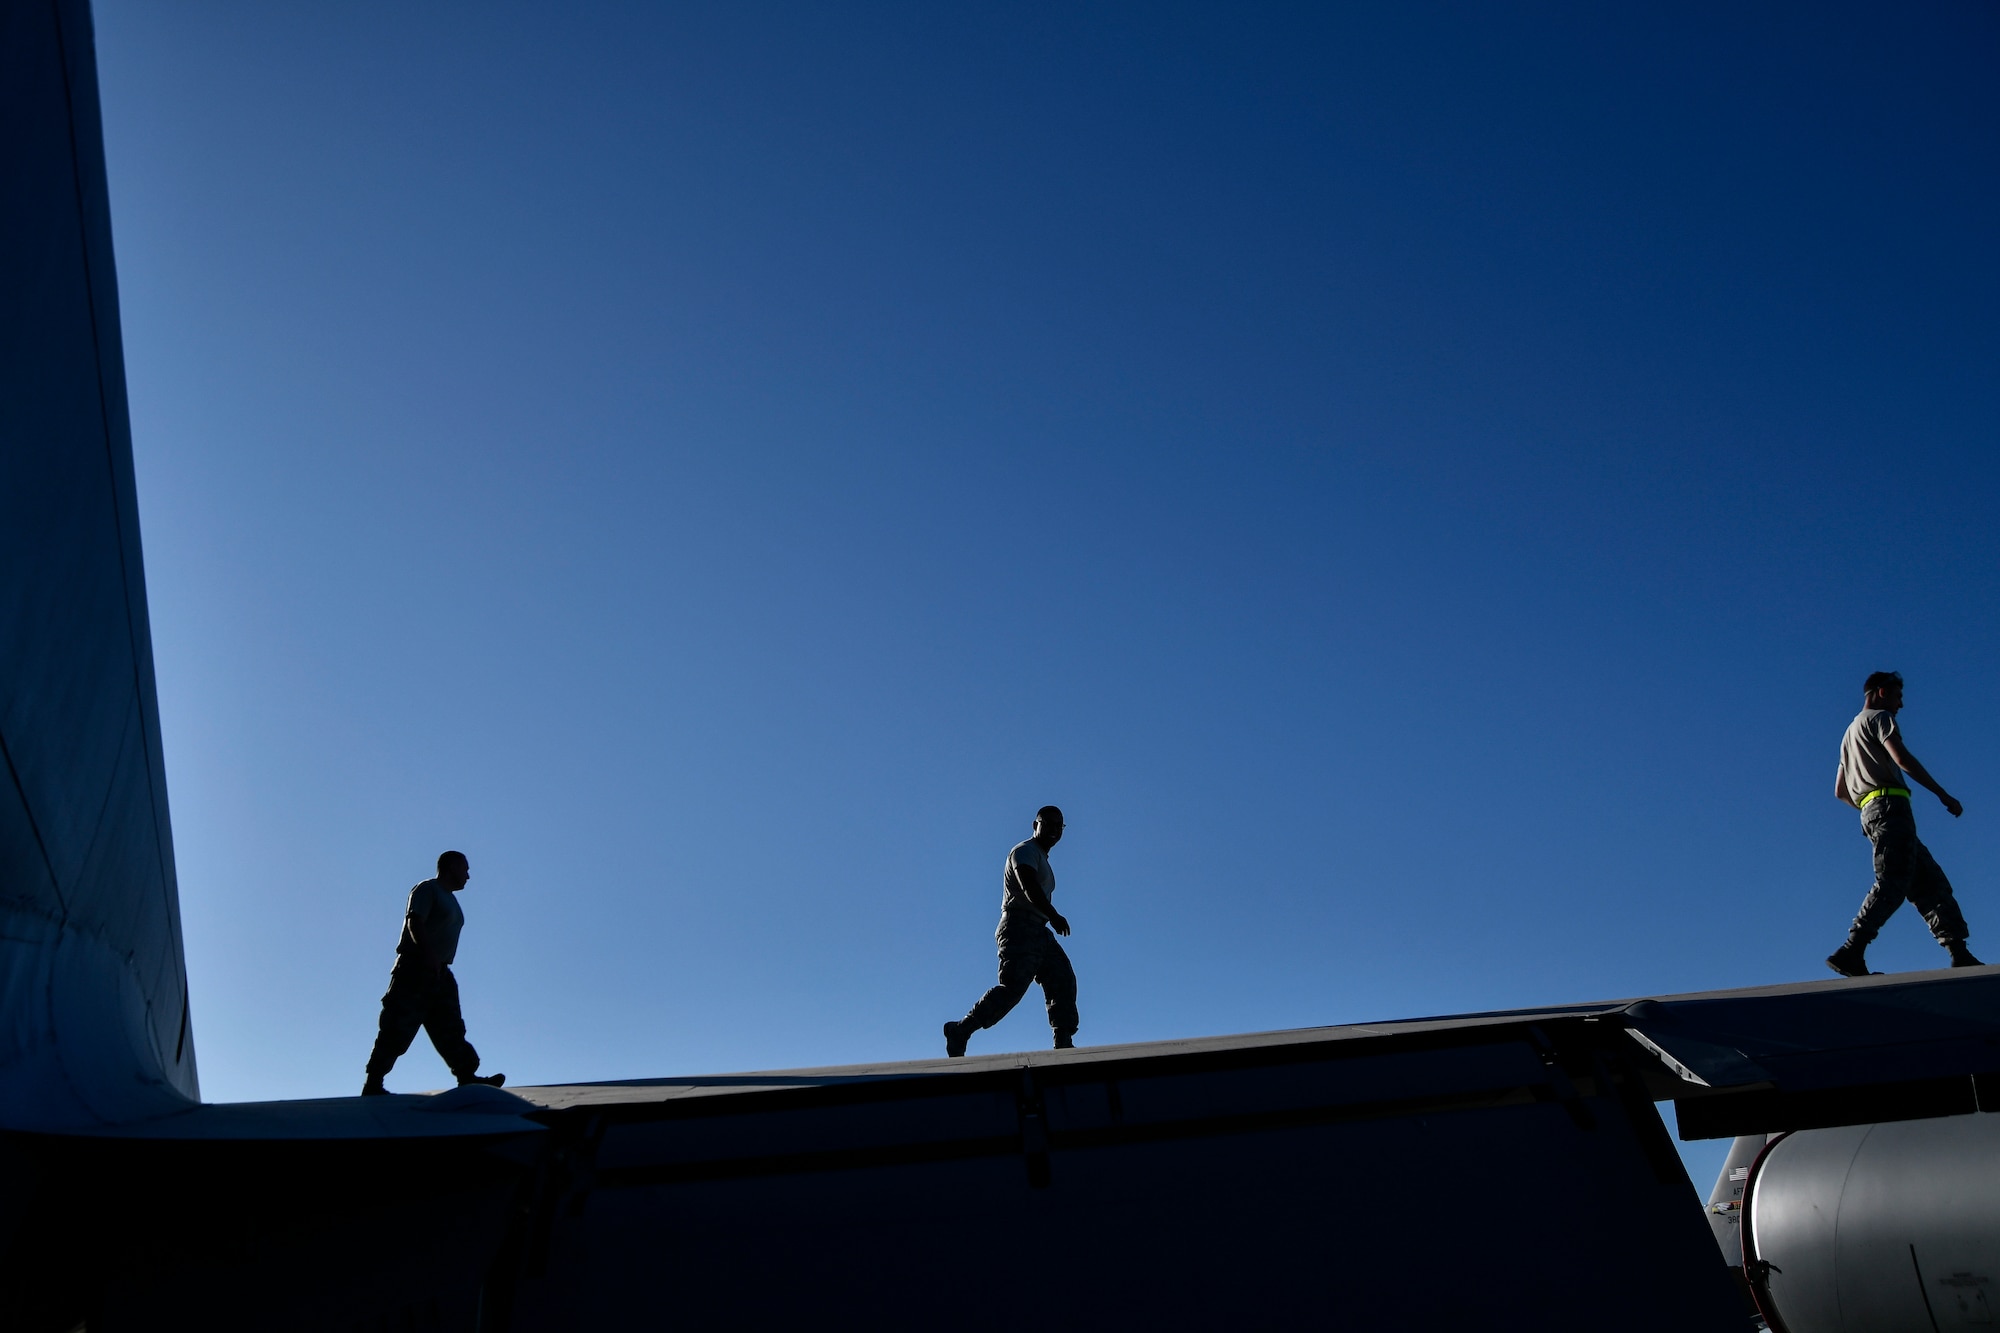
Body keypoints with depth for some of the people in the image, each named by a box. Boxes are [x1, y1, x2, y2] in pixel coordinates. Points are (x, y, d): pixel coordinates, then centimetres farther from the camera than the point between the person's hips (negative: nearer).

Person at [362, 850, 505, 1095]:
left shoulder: (450, 899, 25)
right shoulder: (427, 890, -3)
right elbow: (414, 922, -18)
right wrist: (428, 954, -31)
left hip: (439, 973, 9)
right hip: (415, 968, -9)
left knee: (450, 1029, 2)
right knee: (398, 1029, -8)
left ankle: (468, 1078, -3)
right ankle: (373, 1084, -4)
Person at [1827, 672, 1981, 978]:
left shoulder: (1850, 732, 31)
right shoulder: (1879, 718, 5)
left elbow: (1840, 791, 29)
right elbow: (1903, 759, -12)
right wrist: (1943, 794, -10)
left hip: (1871, 812, 10)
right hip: (1890, 805, -10)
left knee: (1930, 882, 5)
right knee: (1892, 884, -19)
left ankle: (1960, 954, -3)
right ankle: (1850, 953, -29)